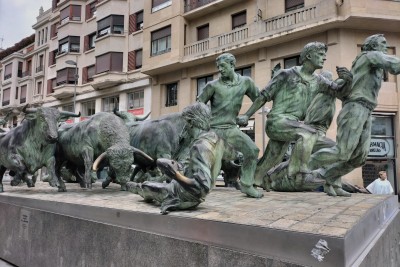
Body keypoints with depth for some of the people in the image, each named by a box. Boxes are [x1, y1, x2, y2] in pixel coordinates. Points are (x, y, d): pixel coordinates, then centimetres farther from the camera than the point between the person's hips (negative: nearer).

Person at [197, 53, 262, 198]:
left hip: (231, 128, 2)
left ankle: (246, 185, 2)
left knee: (252, 150, -12)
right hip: (212, 129, -2)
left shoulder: (246, 82, 2)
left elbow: (258, 97, 13)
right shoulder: (213, 85, -4)